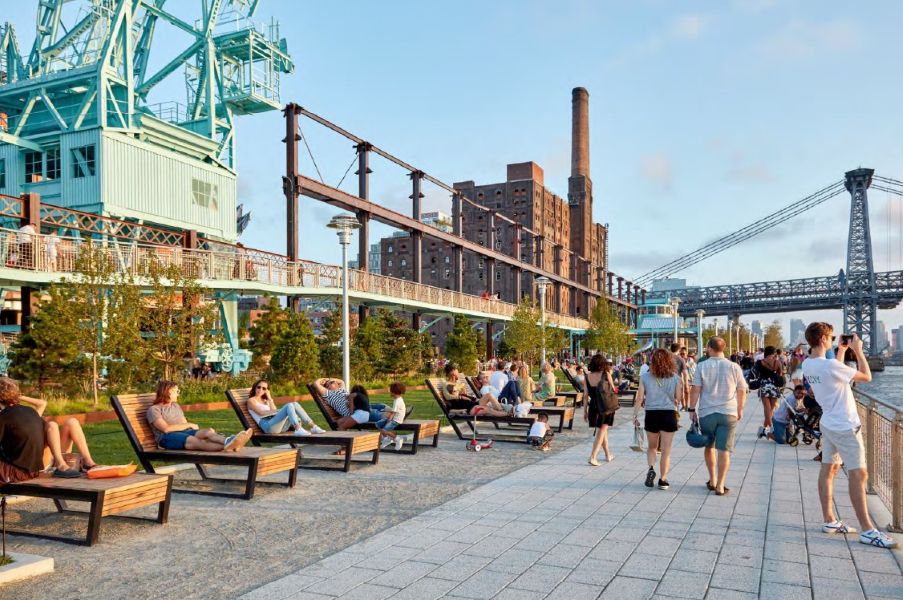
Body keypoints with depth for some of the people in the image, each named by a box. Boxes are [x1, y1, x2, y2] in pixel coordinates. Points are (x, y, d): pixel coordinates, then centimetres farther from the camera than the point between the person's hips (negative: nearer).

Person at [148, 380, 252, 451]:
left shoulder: (176, 406, 26)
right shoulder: (153, 409, 2)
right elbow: (166, 428, -11)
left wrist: (190, 426, -6)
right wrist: (189, 425, -6)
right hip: (167, 437, -6)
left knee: (208, 432, -26)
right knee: (195, 441, -37)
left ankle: (228, 441, -58)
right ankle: (226, 447, -62)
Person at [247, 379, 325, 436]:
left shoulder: (265, 401, 31)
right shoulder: (251, 400, 11)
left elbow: (273, 411, 13)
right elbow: (261, 413, -7)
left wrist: (270, 399, 15)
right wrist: (277, 411, -12)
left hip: (278, 425, 6)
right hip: (268, 426, -6)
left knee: (295, 404, -10)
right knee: (289, 405, -25)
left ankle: (313, 427, -20)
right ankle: (298, 429, -47)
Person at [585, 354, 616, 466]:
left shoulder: (587, 376, -2)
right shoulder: (605, 375, -11)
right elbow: (613, 390, -4)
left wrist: (585, 410, 6)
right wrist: (610, 375, 4)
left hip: (593, 407, 4)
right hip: (606, 407, -4)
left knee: (602, 431, 20)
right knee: (601, 431, 2)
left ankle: (608, 455, 34)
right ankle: (593, 457, -9)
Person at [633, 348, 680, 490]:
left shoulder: (645, 377, -3)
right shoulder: (675, 378, -2)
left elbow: (639, 398, -3)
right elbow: (678, 398, 1)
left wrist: (635, 415, 5)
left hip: (651, 414, 1)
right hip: (669, 414, -1)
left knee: (652, 447, 19)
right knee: (666, 450, 7)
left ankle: (651, 469, -4)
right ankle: (663, 480, 9)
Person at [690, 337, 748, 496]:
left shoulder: (701, 366, -5)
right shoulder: (734, 367, -1)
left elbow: (695, 390, -7)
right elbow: (742, 390, 6)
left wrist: (692, 409, 2)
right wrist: (740, 409, 20)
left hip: (706, 413, 0)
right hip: (728, 413, 0)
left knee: (709, 447, 17)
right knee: (724, 449, 1)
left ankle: (712, 481, 25)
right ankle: (720, 486, -1)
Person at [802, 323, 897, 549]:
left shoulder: (807, 365, 1)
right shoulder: (829, 365, -26)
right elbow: (866, 376, -15)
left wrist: (842, 351, 17)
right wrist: (857, 350, -6)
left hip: (829, 424, 9)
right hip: (845, 426, -9)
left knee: (828, 469, 12)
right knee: (859, 474, -4)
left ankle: (829, 521, 19)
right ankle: (867, 530, -1)